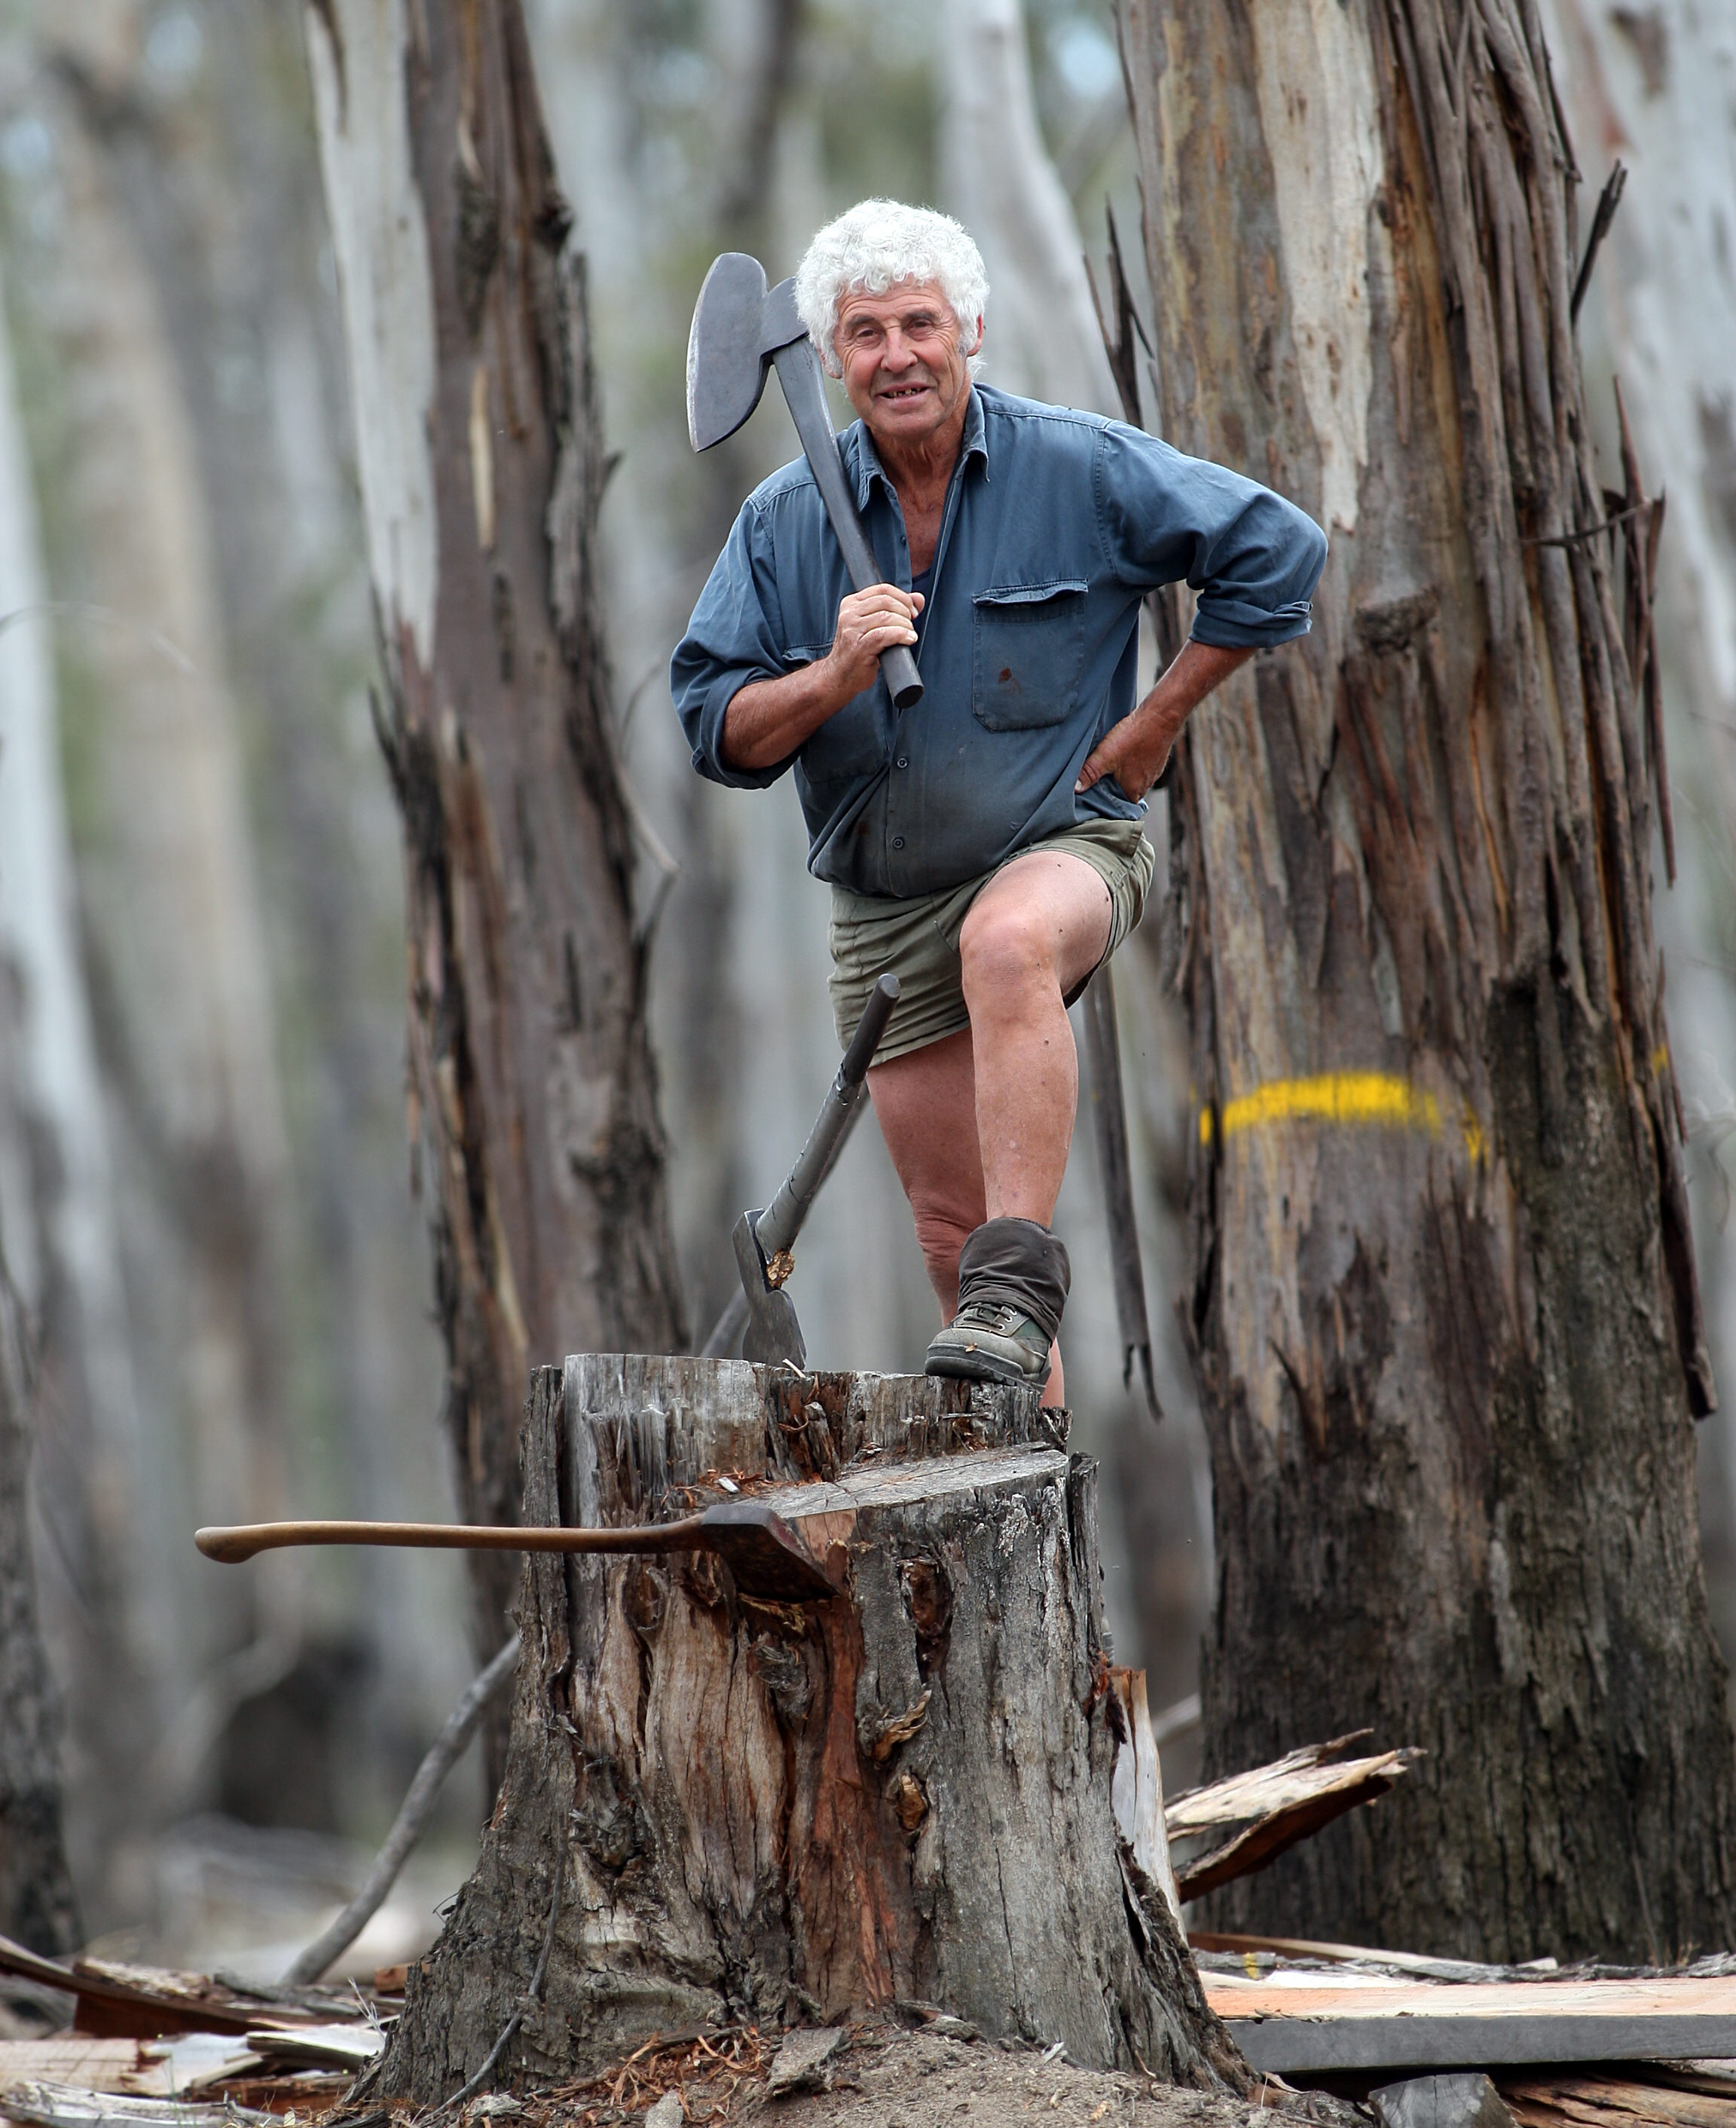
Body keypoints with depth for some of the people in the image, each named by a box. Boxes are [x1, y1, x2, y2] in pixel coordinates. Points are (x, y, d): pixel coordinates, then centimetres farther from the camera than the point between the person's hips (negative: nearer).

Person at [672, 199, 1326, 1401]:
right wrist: (833, 678, -20)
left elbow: (1278, 552, -2)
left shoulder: (1081, 469, -5)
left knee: (1007, 944, -40)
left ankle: (1021, 1287, -43)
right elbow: (716, 730, 0)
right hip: (884, 912, 4)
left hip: (1068, 844, -4)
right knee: (953, 1234, 3)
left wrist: (1155, 725, -3)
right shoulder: (786, 521, 2)